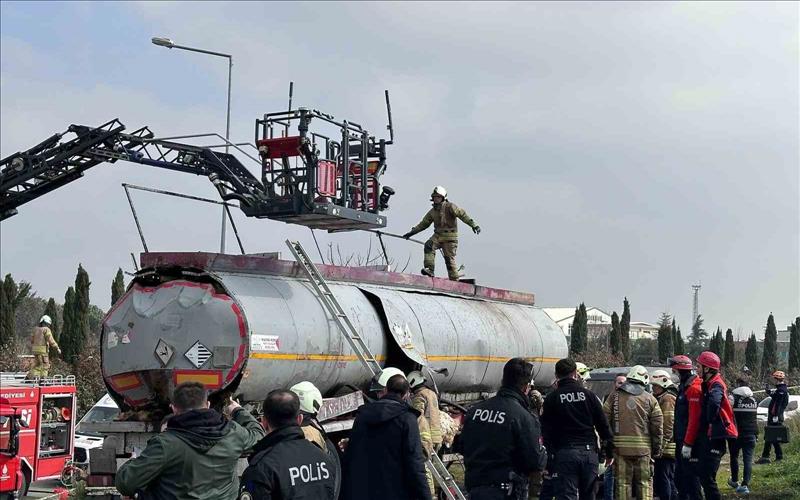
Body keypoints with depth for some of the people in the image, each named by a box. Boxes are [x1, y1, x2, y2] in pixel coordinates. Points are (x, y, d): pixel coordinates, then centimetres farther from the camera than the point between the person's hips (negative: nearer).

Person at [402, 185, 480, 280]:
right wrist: (411, 232, 17)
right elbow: (424, 223, 20)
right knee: (428, 246, -23)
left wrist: (473, 224, -29)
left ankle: (454, 279, 7)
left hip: (450, 237, -5)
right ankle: (429, 269, -29)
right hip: (438, 235, 5)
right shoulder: (433, 211, 11)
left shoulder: (450, 206, -8)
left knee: (449, 258, -6)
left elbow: (462, 214, -17)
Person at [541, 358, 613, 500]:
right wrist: (609, 452, 16)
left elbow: (546, 431, 0)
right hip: (589, 451, 2)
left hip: (564, 452, -2)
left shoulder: (551, 398, 2)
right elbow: (603, 426, 8)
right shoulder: (588, 395, 7)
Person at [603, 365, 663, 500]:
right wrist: (656, 450, 11)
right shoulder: (650, 399, 5)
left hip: (620, 447, 0)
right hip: (643, 448, 0)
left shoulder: (614, 396, 6)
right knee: (644, 483, 7)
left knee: (622, 483, 4)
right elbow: (658, 427, 3)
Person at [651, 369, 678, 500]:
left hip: (666, 449, -11)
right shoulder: (662, 398, 20)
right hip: (670, 449, 11)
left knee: (663, 480, -9)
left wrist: (662, 445, -21)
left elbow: (668, 425, -20)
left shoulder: (667, 399, -12)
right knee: (670, 479, 14)